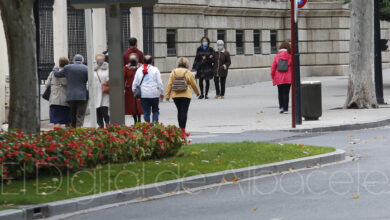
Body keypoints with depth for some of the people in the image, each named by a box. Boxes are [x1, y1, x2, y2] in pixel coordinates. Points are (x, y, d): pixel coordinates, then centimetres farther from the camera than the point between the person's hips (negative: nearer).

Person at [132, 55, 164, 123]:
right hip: (154, 94, -2)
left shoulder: (139, 70, 5)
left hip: (143, 95, 2)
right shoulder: (155, 70, -3)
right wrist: (161, 93, 6)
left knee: (146, 112, 6)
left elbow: (135, 83, 8)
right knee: (155, 111, 12)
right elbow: (159, 83, -3)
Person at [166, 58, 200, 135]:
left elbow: (169, 84, -1)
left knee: (179, 111, 15)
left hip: (175, 95, 3)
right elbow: (193, 84, 3)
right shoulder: (188, 73, -5)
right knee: (184, 112, -3)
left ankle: (180, 128, 21)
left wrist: (167, 95, 3)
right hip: (186, 95, -3)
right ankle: (183, 129, -10)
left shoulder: (174, 72, 2)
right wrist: (197, 92, 20)